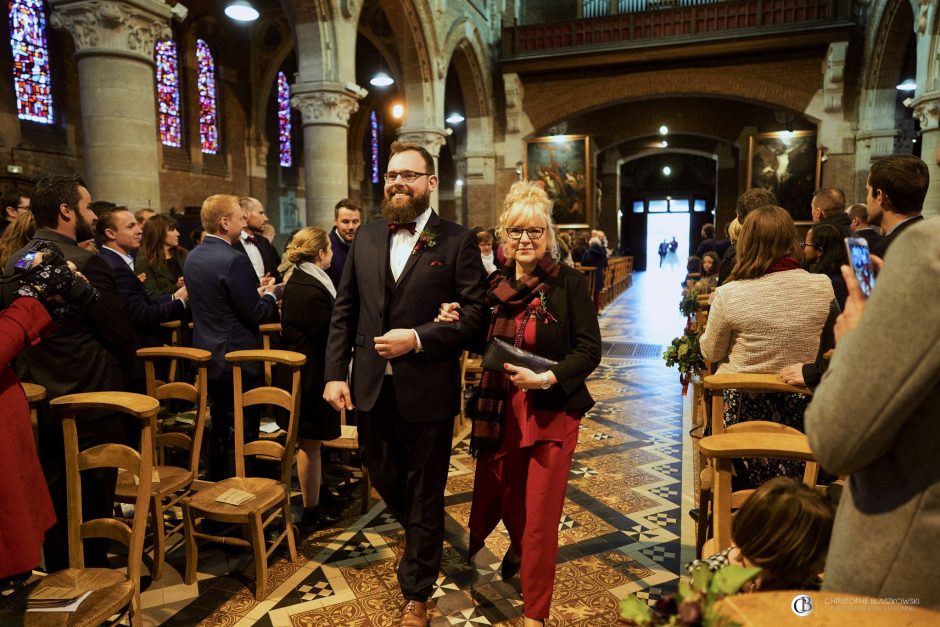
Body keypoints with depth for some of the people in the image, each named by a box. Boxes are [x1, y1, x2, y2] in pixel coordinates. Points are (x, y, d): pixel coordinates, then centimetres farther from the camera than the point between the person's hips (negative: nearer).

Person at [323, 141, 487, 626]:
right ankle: (419, 537, 53)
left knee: (424, 494, 11)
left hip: (426, 390, -4)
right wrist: (334, 374, 0)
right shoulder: (366, 237, 6)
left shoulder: (457, 241, -7)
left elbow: (475, 312, -11)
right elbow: (344, 310, 7)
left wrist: (417, 339, -20)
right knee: (384, 478, 21)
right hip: (372, 386, 5)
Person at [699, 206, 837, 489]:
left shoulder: (728, 295, -19)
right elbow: (829, 342, 8)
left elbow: (711, 353, -3)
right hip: (799, 409, 3)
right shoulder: (823, 287, -11)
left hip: (742, 407, -2)